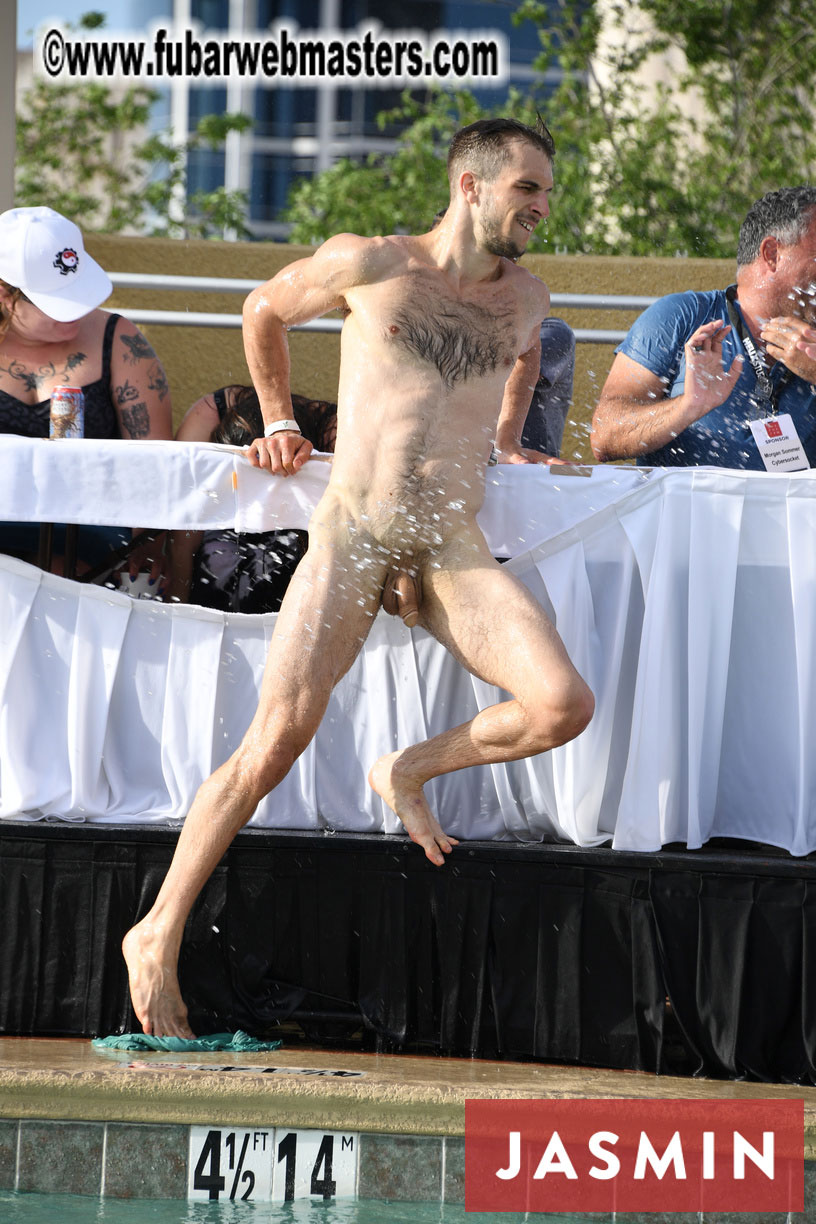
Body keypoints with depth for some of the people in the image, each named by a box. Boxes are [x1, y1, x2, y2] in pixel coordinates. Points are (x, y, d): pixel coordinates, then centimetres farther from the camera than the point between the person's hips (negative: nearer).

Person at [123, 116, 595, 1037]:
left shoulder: (525, 299, 14)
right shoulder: (370, 265, 1)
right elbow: (264, 312, 20)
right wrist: (278, 421, 21)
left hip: (453, 548, 4)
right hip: (351, 535, -3)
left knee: (563, 708, -19)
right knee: (275, 745, -13)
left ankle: (412, 770, 7)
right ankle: (158, 935, -3)